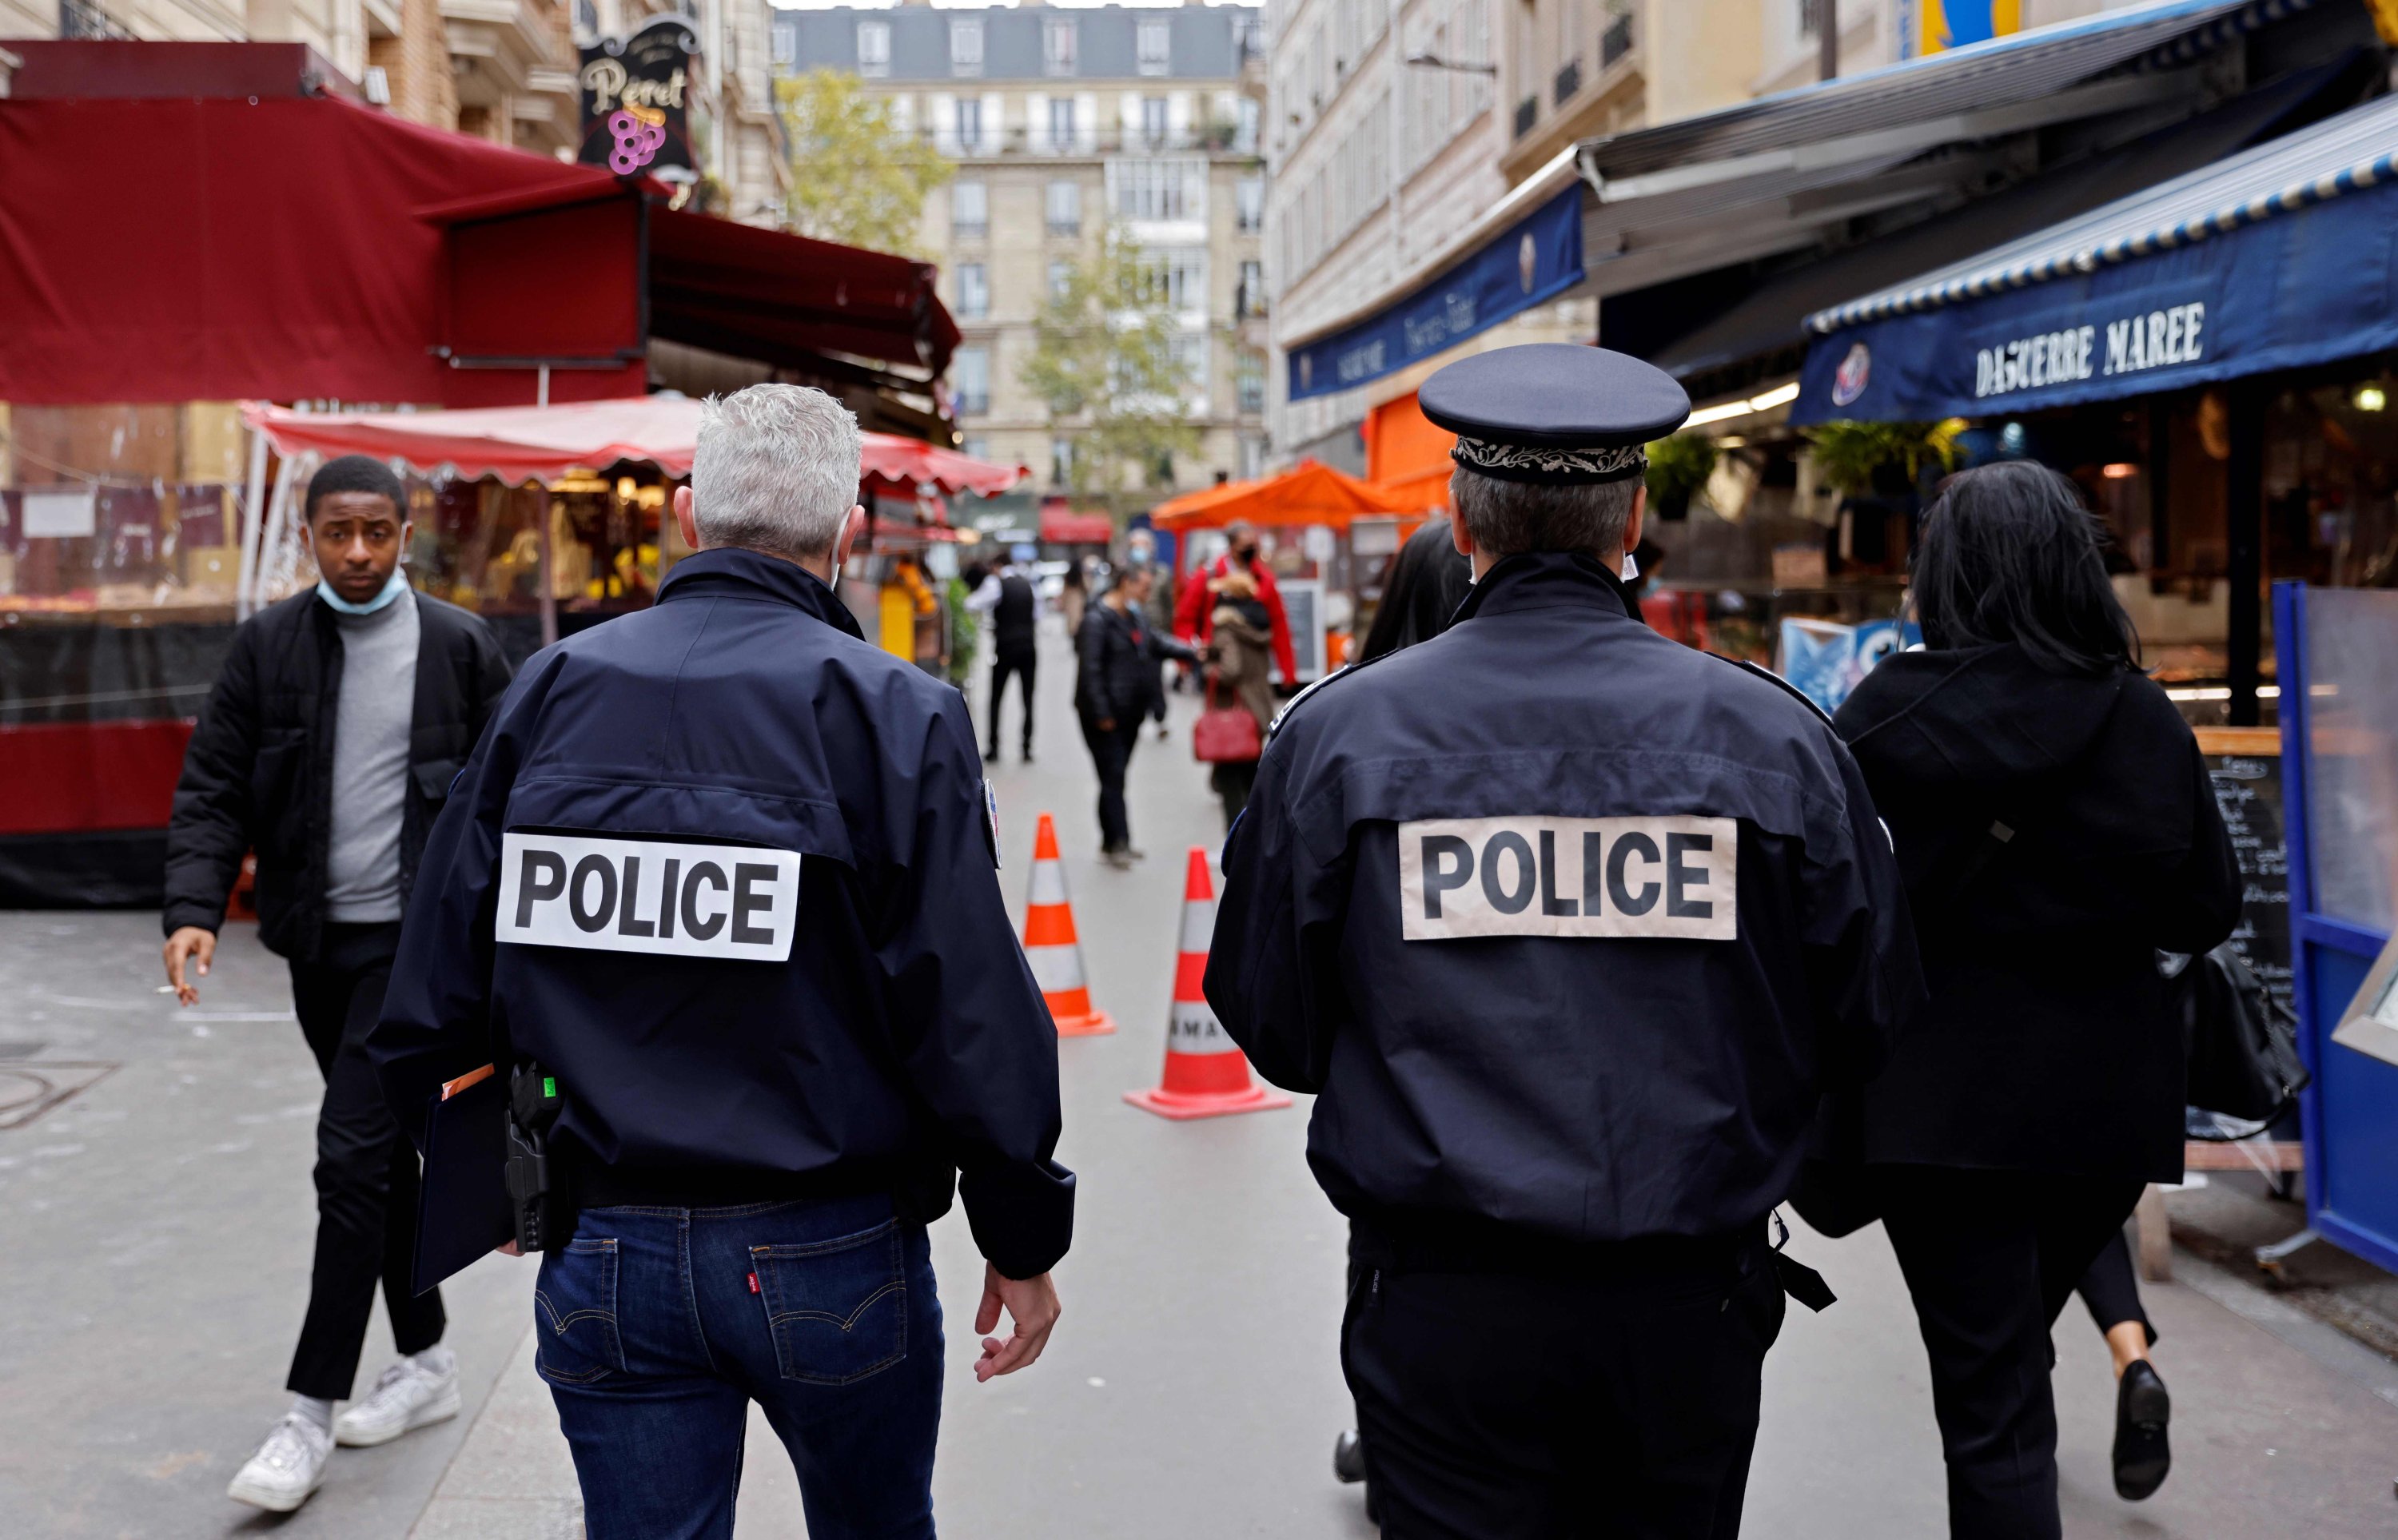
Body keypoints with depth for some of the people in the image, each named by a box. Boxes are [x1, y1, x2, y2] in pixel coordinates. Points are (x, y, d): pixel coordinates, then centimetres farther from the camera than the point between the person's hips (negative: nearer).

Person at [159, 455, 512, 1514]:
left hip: (416, 938, -4)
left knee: (352, 1156, -9)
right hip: (317, 939, 4)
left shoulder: (460, 647, -4)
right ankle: (426, 1361, 29)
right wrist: (194, 910, -14)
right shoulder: (266, 645, 2)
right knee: (383, 1152, 15)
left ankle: (311, 1412, -1)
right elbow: (213, 790, 0)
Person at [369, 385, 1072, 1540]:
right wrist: (1023, 1239, -1)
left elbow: (437, 984, 3)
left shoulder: (547, 690, 0)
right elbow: (975, 1011, -14)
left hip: (604, 1259, 3)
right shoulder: (894, 715, -12)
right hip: (833, 1261, -2)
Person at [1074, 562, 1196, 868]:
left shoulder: (1135, 616, 13)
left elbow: (1156, 643, 27)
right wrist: (1102, 714, -20)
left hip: (1130, 714, 9)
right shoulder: (1098, 619, -14)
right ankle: (1118, 843, -11)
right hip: (1106, 716, -9)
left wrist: (1192, 654, 16)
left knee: (1115, 778, 13)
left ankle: (1111, 843, 19)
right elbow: (1091, 669, -18)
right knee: (1113, 777, -10)